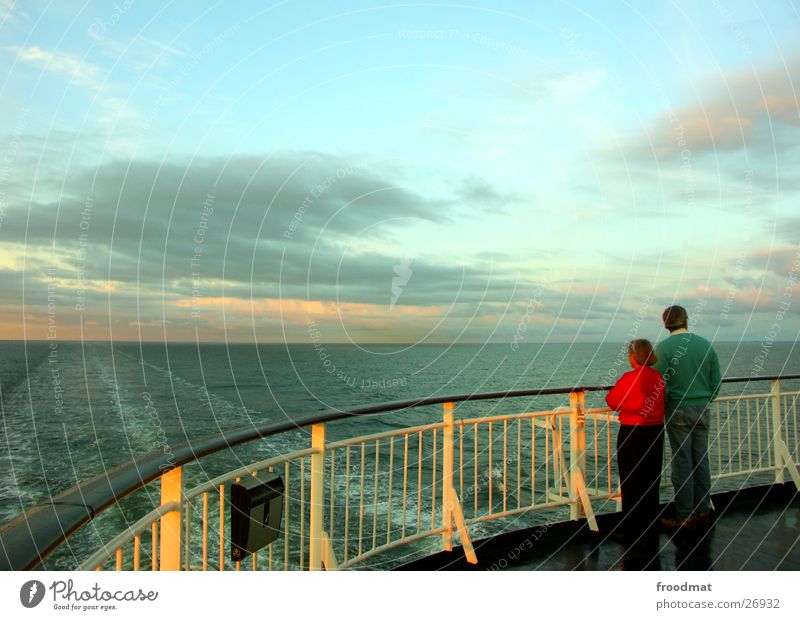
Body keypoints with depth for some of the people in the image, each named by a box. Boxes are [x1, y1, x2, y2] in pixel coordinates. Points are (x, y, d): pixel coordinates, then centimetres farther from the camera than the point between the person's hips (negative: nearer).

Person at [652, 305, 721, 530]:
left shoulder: (663, 347, -11)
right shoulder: (705, 344, 3)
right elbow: (716, 380, 6)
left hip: (678, 410, -4)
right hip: (703, 410, 4)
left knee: (682, 463, 1)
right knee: (701, 460, 12)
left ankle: (684, 516, 7)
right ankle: (703, 510, 21)